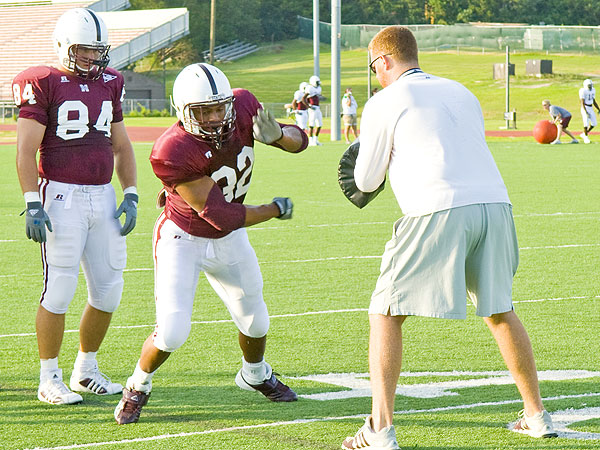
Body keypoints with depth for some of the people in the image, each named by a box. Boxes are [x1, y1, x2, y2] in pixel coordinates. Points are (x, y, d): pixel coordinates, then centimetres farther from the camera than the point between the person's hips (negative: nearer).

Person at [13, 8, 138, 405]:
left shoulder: (109, 83, 13)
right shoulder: (43, 84, -6)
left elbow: (121, 145, 20)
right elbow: (26, 150, -10)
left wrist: (131, 195, 10)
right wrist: (33, 204, -16)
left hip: (103, 195, 6)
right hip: (62, 196, -6)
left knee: (109, 289, 7)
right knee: (60, 290, -5)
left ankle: (86, 371, 24)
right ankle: (50, 379, 5)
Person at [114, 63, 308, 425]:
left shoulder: (243, 105, -20)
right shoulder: (173, 152, -36)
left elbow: (300, 141, -8)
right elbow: (221, 215, -31)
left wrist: (277, 134, -32)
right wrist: (276, 210, -17)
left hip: (229, 240, 6)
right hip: (184, 240, -6)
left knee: (254, 320, 20)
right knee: (173, 332, -16)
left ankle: (255, 374, 52)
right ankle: (138, 387, 14)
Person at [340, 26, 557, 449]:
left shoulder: (384, 104, 6)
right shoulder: (461, 93, 24)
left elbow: (366, 182, 12)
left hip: (439, 211, -6)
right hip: (494, 205, 6)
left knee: (386, 314, 4)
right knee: (499, 310, 23)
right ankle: (537, 414, 27)